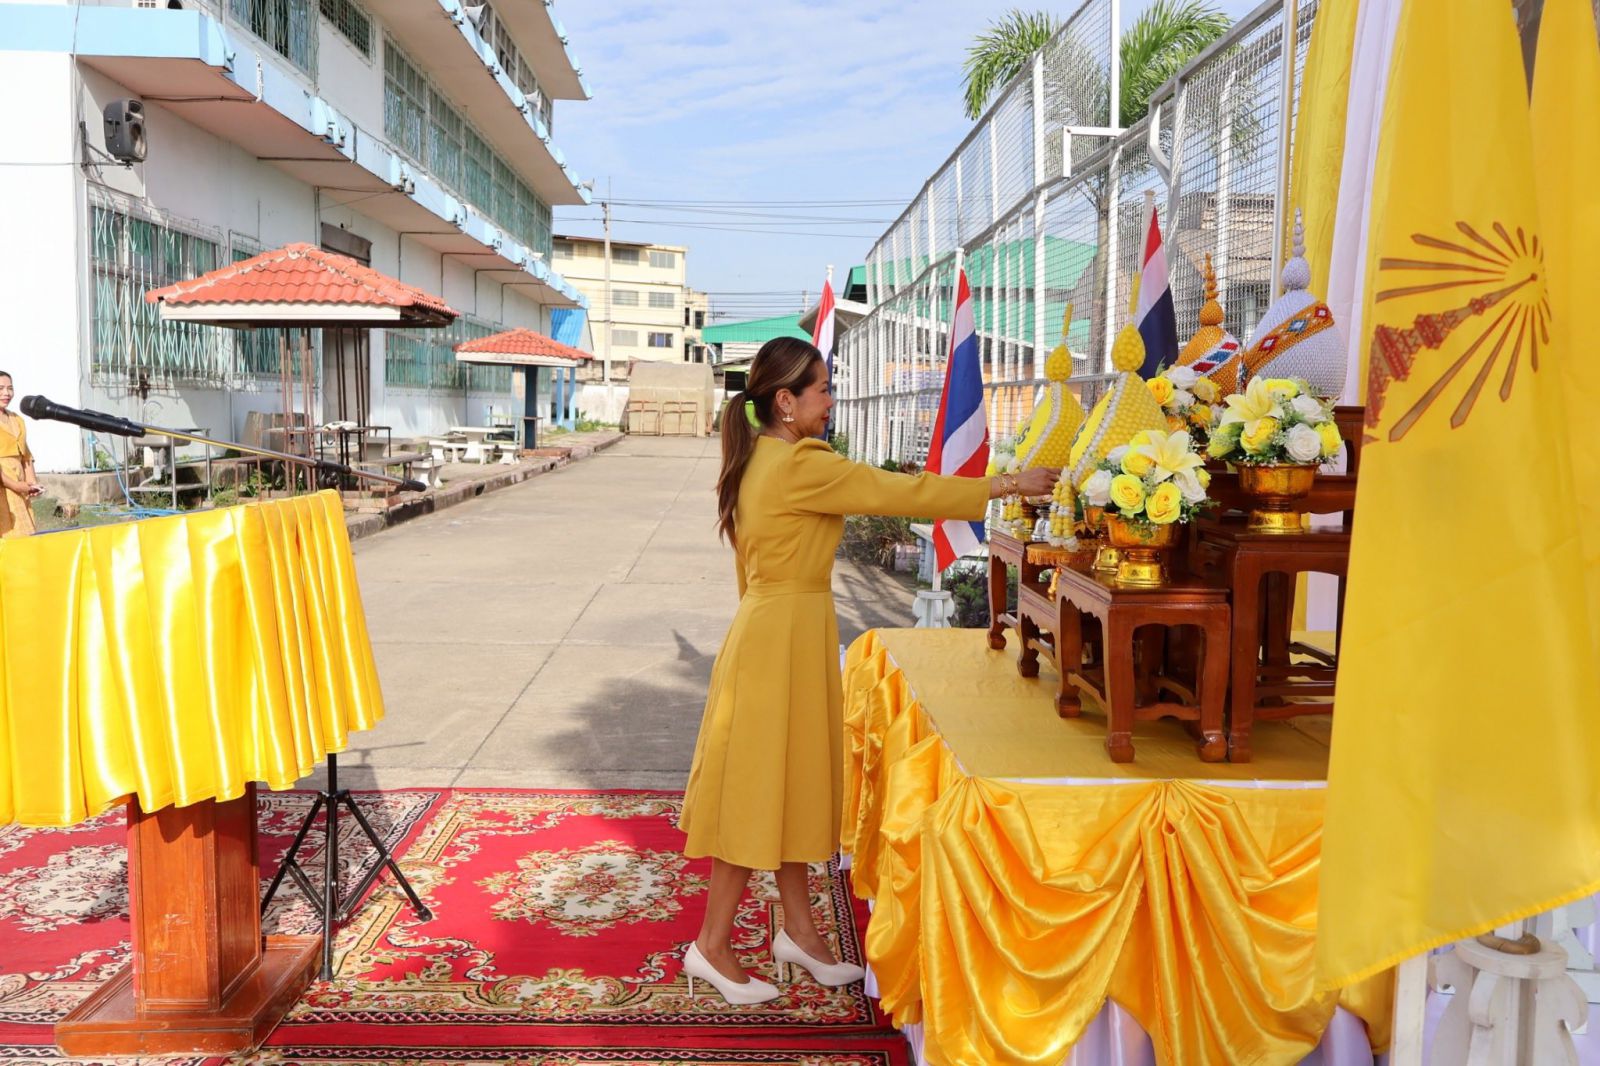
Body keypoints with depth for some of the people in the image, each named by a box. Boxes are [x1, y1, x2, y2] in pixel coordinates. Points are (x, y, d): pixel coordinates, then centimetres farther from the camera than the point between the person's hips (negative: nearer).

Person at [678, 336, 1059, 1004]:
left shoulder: (759, 460, 11)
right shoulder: (801, 464, -19)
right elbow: (901, 493, -18)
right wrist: (1006, 485, -10)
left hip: (771, 631, 10)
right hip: (784, 638, -10)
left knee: (786, 785, 16)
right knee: (762, 790, 1)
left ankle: (798, 929, 28)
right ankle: (711, 946, 14)